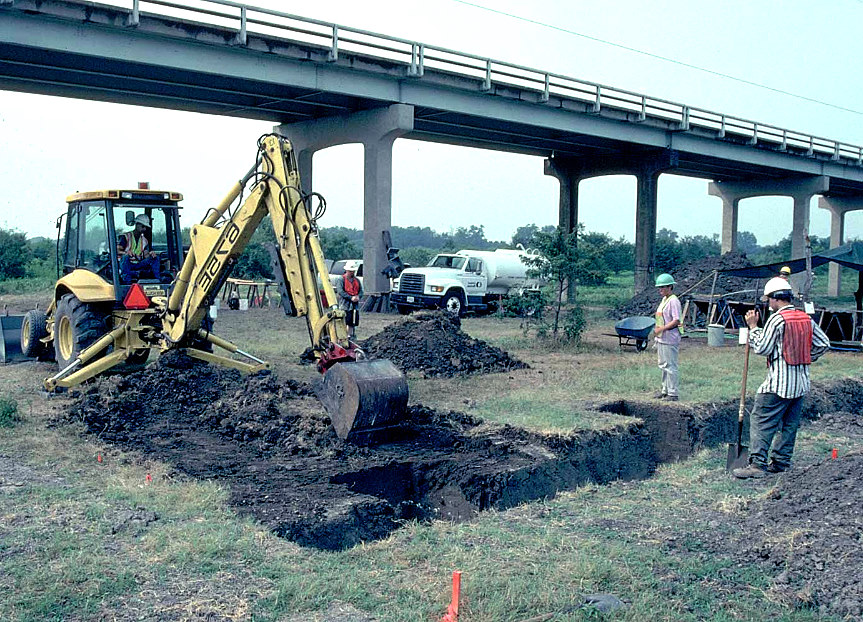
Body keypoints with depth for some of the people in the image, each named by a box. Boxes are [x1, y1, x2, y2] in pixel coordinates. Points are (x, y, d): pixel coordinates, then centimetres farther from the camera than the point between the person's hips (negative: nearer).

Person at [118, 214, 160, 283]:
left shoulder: (144, 240, 16)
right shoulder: (126, 237, 1)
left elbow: (146, 255, 7)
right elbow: (117, 251, -8)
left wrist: (150, 254, -18)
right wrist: (126, 252, -31)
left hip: (138, 265, 4)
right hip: (126, 264, -4)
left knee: (155, 257, -14)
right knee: (125, 257, -38)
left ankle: (158, 279, -24)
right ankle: (127, 282, -43)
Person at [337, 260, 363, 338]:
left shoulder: (357, 280, 15)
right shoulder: (342, 279, -3)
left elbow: (361, 290, 14)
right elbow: (340, 291, -12)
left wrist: (358, 296, -9)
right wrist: (351, 297, -18)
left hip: (355, 305, 6)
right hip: (345, 305, -5)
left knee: (353, 323, 8)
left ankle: (351, 336, 17)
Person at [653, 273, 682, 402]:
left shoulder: (673, 301, -15)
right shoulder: (664, 299, 15)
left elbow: (676, 321, -21)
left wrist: (661, 329, -23)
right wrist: (657, 338, 19)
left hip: (670, 340, -10)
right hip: (661, 339, 10)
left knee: (671, 366, -4)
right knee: (663, 366, 16)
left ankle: (674, 393, 2)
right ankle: (665, 390, 26)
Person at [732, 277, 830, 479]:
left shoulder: (777, 319, -13)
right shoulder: (807, 319, 8)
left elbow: (761, 348, -11)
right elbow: (823, 344, 13)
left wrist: (753, 327, -1)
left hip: (779, 383, -8)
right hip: (801, 383, 8)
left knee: (761, 422, -5)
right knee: (790, 424, 14)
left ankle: (757, 464, -10)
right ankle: (781, 462, 19)